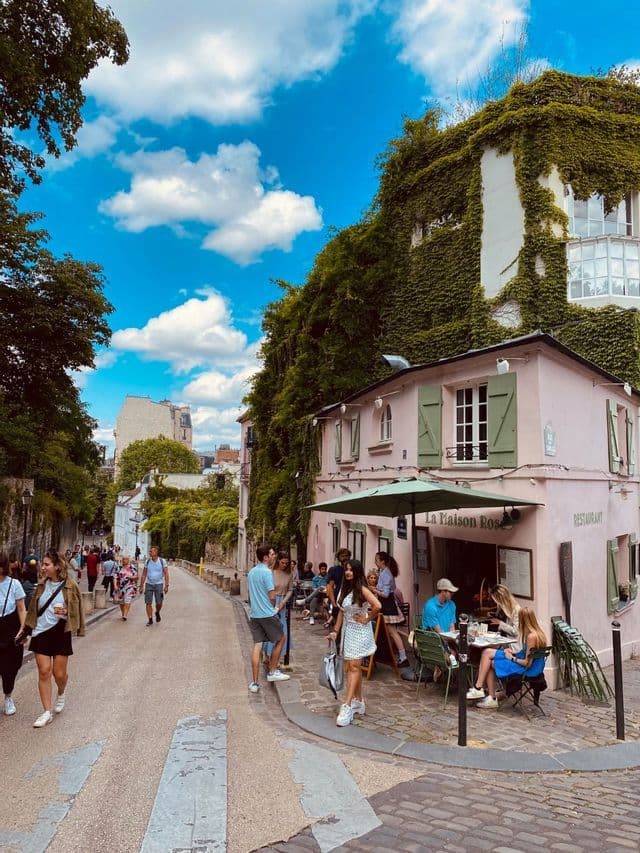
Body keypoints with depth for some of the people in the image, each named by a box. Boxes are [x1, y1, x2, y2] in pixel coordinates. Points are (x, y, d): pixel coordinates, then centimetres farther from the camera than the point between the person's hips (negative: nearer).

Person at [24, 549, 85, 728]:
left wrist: (65, 612, -23)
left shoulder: (70, 586, -9)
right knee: (44, 672, 0)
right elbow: (33, 609, 12)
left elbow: (76, 610, -3)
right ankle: (47, 712, 12)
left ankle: (61, 695, 40)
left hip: (60, 633, -3)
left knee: (59, 673, 6)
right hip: (41, 633, 3)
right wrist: (27, 630, 8)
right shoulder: (42, 585, 2)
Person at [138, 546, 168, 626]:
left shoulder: (162, 561, -5)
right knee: (148, 603, -2)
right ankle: (150, 619, 9)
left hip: (159, 584, -2)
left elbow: (166, 574, -4)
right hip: (148, 584, 2)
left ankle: (157, 613, 31)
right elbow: (144, 574, 7)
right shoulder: (147, 562, 2)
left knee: (159, 603, 1)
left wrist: (166, 585, -11)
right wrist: (141, 586, 3)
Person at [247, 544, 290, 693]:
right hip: (267, 614, -7)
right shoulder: (267, 572, -15)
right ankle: (272, 672, 16)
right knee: (280, 638, 12)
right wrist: (273, 608, 5)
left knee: (257, 645, 7)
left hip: (254, 614, 7)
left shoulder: (251, 572, 11)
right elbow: (272, 596, -14)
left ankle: (255, 682, 7)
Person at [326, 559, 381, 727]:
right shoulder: (345, 588, 8)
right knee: (349, 668, 13)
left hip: (359, 631, -8)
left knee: (354, 667, -9)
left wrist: (367, 619, -15)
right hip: (347, 630, 8)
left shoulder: (362, 589, -15)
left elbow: (377, 606, -28)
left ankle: (347, 706, -10)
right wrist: (335, 631, 11)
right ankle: (359, 701, 25)